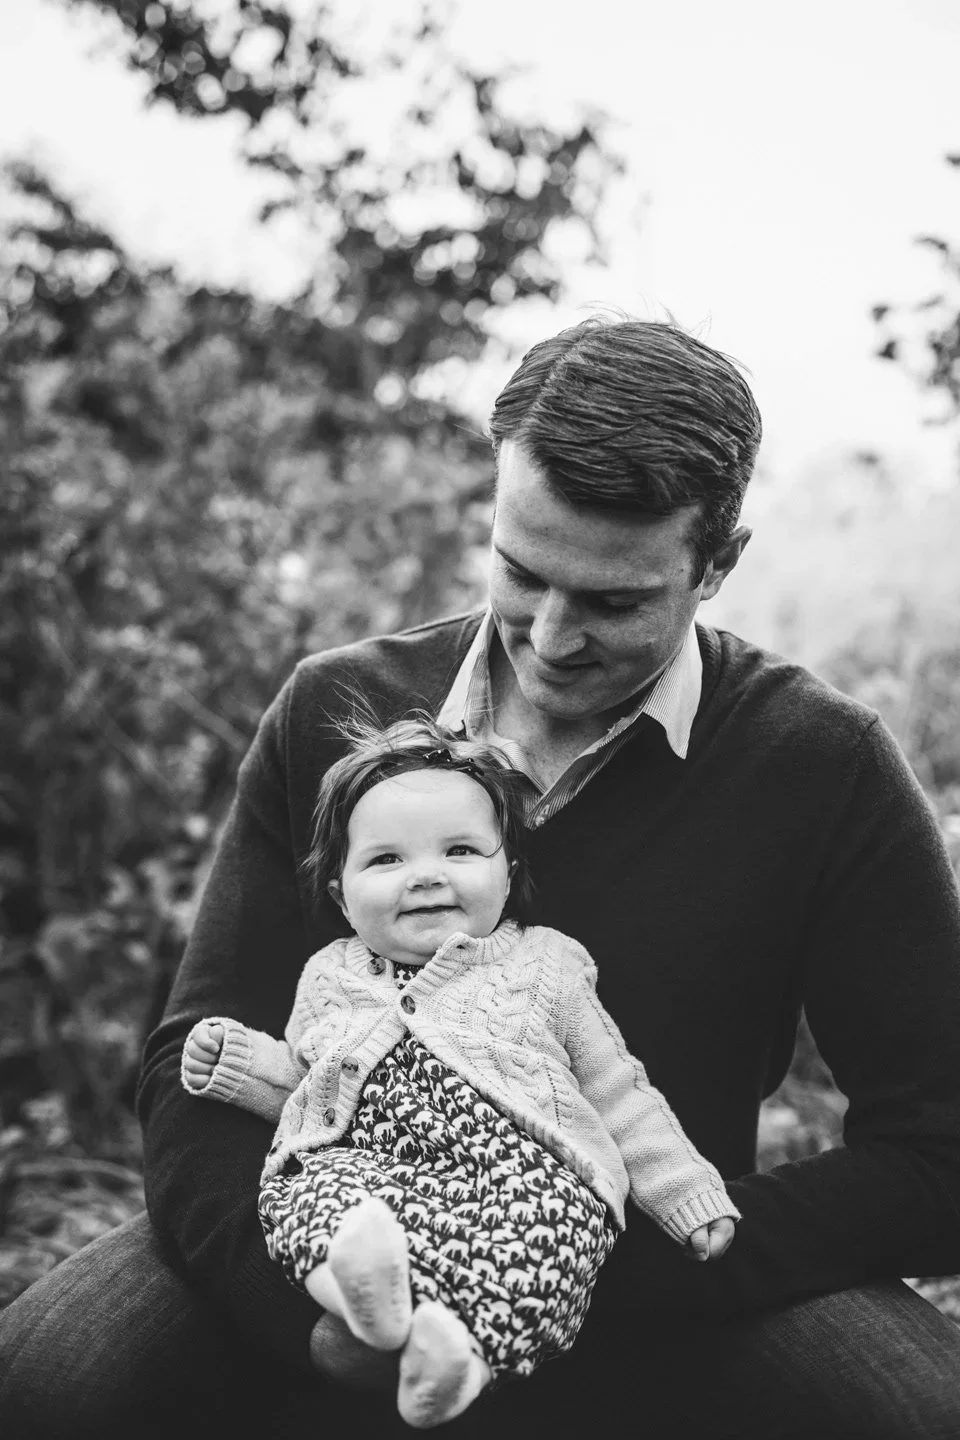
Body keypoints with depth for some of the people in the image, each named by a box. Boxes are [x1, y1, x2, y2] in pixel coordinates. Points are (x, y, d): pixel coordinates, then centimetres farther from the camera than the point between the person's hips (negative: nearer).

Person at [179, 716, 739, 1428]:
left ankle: (468, 1344, -52)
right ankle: (367, 1284, -56)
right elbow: (301, 1086, 34)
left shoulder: (543, 966, 19)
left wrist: (690, 1196, 12)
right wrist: (240, 1060, 15)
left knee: (551, 1213, -35)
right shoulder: (329, 978, 25)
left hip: (526, 1164, -1)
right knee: (315, 1187, -32)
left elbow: (618, 1096, 21)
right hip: (358, 1163, 1)